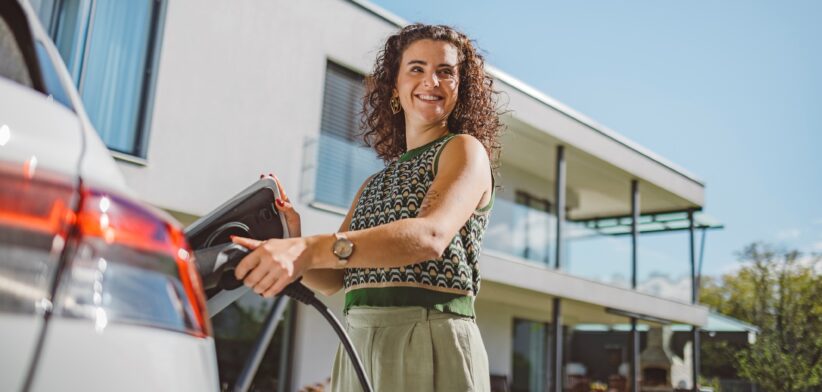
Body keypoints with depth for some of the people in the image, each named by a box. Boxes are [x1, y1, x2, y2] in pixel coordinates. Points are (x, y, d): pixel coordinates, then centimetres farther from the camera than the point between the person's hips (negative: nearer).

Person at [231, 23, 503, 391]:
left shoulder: (465, 149, -1)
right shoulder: (375, 184, 18)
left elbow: (432, 235, -21)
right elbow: (333, 278, 10)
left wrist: (312, 249, -33)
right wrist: (295, 243, -12)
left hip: (430, 345, -5)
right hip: (359, 348, 6)